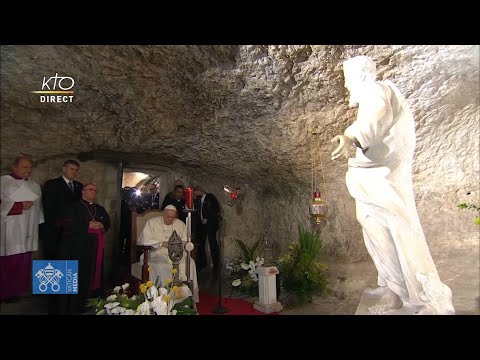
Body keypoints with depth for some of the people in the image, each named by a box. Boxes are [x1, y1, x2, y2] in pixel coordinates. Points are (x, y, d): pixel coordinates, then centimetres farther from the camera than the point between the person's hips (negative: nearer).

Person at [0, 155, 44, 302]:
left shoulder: (34, 186, 13)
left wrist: (40, 226, 11)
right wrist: (20, 206, -17)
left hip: (27, 232, 5)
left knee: (24, 263, 8)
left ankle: (20, 289, 19)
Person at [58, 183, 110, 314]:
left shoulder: (100, 209, 19)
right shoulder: (74, 207, 1)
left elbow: (108, 223, 15)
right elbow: (67, 224, -12)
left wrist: (102, 225, -8)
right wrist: (88, 225, -14)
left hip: (95, 247, 5)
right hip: (78, 247, -5)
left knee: (94, 273, 6)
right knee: (78, 276, -4)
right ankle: (73, 307, 6)